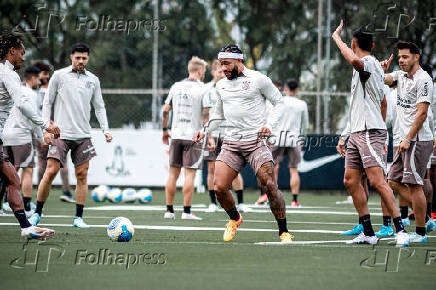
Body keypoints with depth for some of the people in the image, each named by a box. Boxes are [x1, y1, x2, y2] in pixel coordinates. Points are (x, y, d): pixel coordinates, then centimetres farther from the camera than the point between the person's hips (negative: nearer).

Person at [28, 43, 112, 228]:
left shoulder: (93, 80, 10)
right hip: (61, 134, -3)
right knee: (51, 172, -10)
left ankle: (78, 218, 6)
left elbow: (99, 107, 15)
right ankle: (37, 213, 2)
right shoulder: (59, 76, 2)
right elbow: (47, 103, 4)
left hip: (83, 136, 3)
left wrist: (105, 129, 3)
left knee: (82, 174, 0)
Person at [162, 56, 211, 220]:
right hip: (193, 136, -4)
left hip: (176, 136, 4)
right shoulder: (202, 89, -5)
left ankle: (169, 210, 9)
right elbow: (206, 115, -10)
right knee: (190, 174, -3)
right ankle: (186, 211, -5)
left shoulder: (176, 87, 8)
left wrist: (165, 130, 19)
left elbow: (166, 110, 9)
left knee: (173, 173, 8)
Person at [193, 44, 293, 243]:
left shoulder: (258, 80, -1)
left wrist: (269, 125, -9)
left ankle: (284, 232, -1)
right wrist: (205, 131, 13)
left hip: (256, 141, -5)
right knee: (219, 187, -8)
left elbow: (279, 103, 6)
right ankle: (234, 219, 21)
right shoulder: (221, 86, 16)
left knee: (270, 186, -14)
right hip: (231, 143, 5)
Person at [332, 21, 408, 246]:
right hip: (357, 133, 10)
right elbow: (383, 103, 28)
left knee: (377, 181, -16)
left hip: (369, 132, -10)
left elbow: (354, 60, -36)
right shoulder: (375, 67, 21)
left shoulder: (369, 63, -10)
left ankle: (400, 229, -17)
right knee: (351, 181, 8)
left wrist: (336, 37, -22)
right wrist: (382, 133, 32)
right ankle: (368, 233, 9)